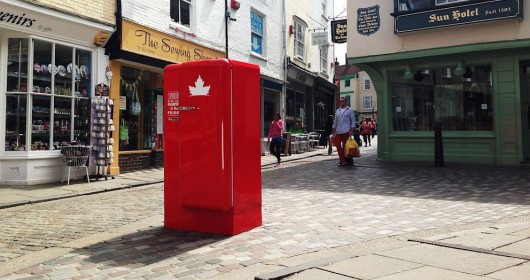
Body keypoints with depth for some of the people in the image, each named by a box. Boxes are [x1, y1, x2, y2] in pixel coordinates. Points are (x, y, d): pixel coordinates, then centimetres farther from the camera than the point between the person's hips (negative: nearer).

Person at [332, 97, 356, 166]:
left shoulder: (349, 110, 4)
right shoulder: (337, 111, 16)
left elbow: (353, 121, 0)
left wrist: (351, 130, -9)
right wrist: (333, 131, 15)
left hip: (346, 131, -5)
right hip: (338, 132, 5)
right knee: (338, 145, -3)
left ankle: (349, 161, 7)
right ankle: (342, 160, 4)